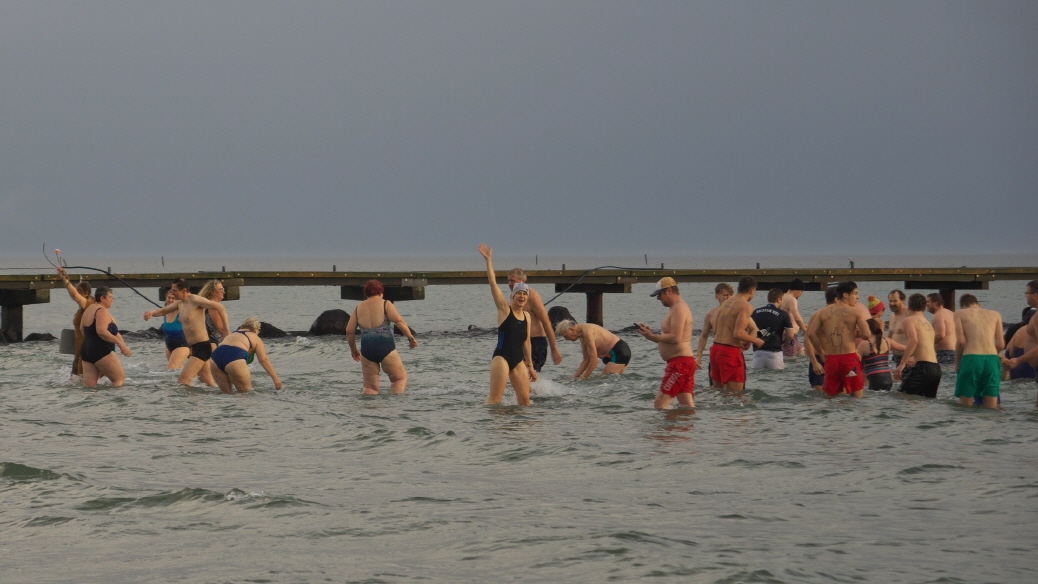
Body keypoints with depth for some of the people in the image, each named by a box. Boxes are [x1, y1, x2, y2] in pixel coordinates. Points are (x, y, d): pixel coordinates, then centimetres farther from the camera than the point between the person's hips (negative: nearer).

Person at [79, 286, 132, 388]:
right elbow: (101, 331, -26)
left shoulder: (88, 309, 17)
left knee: (88, 385, 4)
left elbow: (82, 329, 26)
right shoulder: (102, 311, -13)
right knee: (119, 378, -2)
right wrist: (119, 342, -25)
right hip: (100, 351, -9)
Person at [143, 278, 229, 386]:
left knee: (182, 380, -17)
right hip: (193, 348, 9)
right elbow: (163, 311, 21)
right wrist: (151, 313, -2)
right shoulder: (180, 303, 13)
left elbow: (220, 307, -18)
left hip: (202, 347, -9)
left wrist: (225, 330, -17)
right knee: (209, 383, 13)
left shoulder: (195, 300, -13)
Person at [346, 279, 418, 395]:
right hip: (386, 348, -3)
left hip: (366, 350, 3)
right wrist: (411, 337, -5)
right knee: (400, 377, 13)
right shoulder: (385, 304, 0)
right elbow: (399, 321, -13)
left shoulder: (358, 308, 11)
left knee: (370, 386, 12)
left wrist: (353, 349, 23)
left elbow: (349, 331, 10)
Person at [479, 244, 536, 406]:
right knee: (495, 398, -13)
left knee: (525, 399, 3)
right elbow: (493, 283, -8)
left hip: (518, 360, 6)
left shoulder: (527, 316, 13)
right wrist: (488, 260, -12)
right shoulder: (504, 309, -1)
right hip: (501, 357, -6)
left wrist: (530, 366, 20)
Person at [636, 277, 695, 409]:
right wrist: (651, 334, 9)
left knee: (660, 403, -13)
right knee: (688, 406, 6)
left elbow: (675, 338, -22)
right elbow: (669, 339, 23)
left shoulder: (679, 309, -11)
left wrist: (652, 336, -13)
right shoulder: (677, 309, 22)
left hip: (680, 362, -11)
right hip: (683, 362, 11)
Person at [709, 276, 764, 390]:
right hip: (730, 352, -8)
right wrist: (756, 340, -5)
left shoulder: (726, 303, 15)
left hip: (716, 348, 8)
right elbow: (738, 333, -22)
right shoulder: (746, 306, -10)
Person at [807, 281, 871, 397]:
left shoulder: (824, 311, 8)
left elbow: (811, 333, 2)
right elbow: (866, 334, -12)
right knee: (856, 398, 4)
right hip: (849, 358, -4)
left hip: (831, 358, 4)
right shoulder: (856, 311, -4)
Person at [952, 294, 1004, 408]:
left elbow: (961, 341, -3)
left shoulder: (959, 314, 10)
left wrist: (957, 362, 9)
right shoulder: (995, 315, 18)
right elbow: (1000, 345, 9)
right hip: (992, 359, 3)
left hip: (971, 359, -3)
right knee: (991, 410, 6)